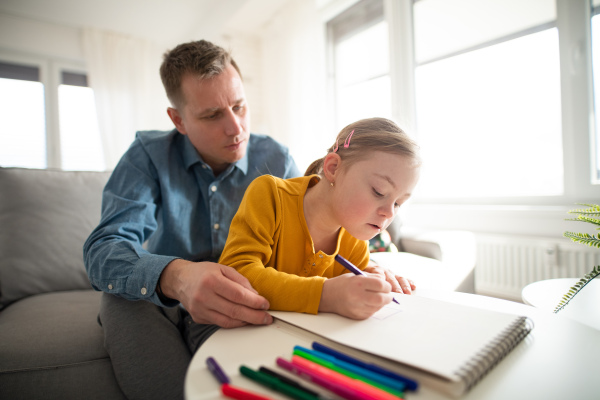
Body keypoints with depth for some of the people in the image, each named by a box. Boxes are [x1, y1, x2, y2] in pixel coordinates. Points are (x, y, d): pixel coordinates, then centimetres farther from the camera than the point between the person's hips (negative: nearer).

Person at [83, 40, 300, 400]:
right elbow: (103, 251, -18)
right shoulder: (149, 155, -6)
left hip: (237, 302, 0)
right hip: (150, 297, 1)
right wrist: (176, 276, -40)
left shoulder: (276, 159, -2)